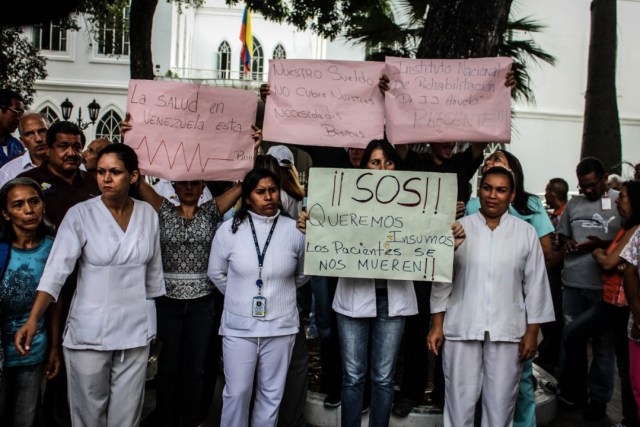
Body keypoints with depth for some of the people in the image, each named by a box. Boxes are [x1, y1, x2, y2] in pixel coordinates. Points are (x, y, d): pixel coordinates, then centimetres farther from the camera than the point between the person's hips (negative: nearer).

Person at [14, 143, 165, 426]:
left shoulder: (148, 214, 0)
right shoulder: (80, 215, -11)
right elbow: (56, 270, -18)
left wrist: (152, 323, 13)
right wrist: (32, 320, -29)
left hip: (135, 330, 3)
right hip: (90, 331, -2)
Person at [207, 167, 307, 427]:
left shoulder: (295, 230, -6)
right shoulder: (229, 229, -6)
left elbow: (302, 275, 8)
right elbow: (216, 273, 7)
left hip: (280, 326, 1)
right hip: (238, 325, 0)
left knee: (272, 394, 14)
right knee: (236, 392, 9)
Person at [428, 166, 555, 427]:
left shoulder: (526, 232, 3)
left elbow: (535, 284, 5)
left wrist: (532, 331, 2)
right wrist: (437, 324, 1)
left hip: (508, 331, 1)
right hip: (462, 328, 0)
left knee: (501, 402, 7)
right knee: (459, 400, 4)